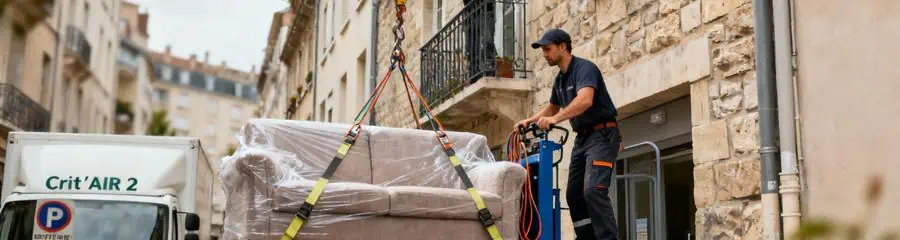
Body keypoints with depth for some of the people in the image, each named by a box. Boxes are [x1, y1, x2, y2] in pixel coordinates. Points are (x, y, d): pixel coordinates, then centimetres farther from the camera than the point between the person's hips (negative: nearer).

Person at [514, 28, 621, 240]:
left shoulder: (584, 68, -14)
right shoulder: (560, 79, 13)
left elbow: (585, 100, -33)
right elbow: (552, 107, 29)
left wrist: (555, 119, -42)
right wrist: (529, 121, 14)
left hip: (602, 134, -10)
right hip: (582, 137, 10)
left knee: (593, 190, -23)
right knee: (574, 194, 8)